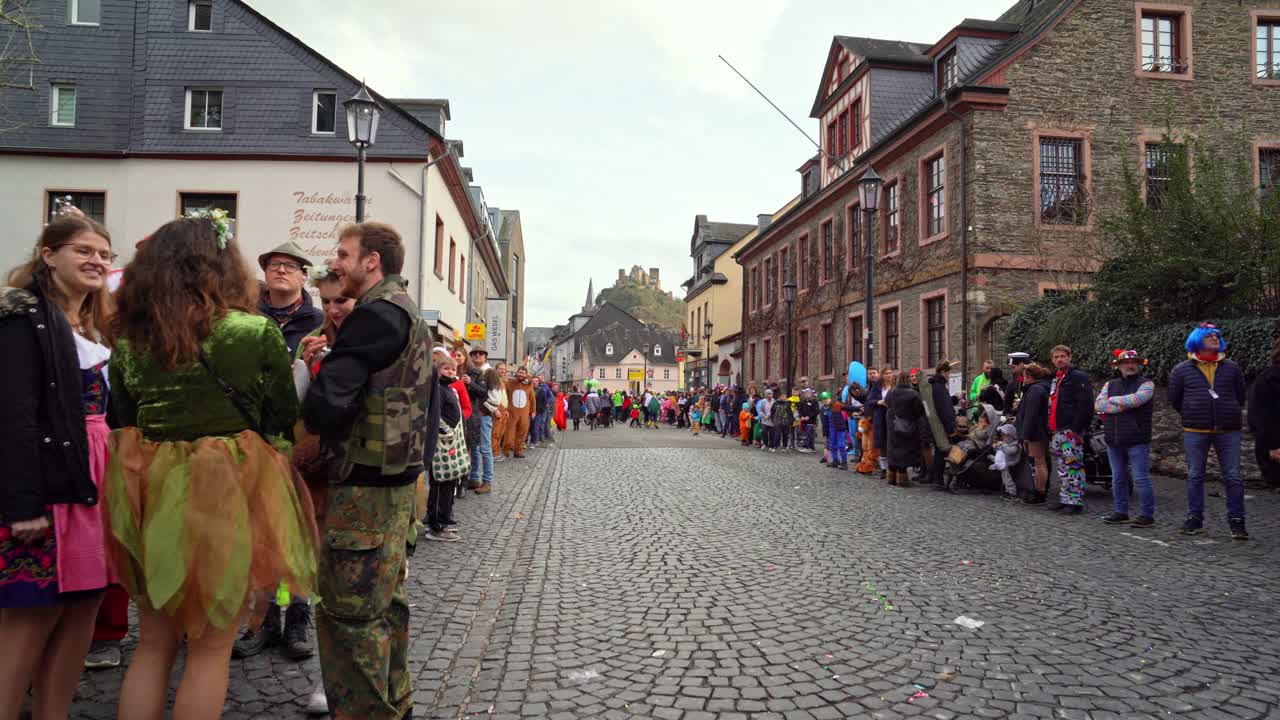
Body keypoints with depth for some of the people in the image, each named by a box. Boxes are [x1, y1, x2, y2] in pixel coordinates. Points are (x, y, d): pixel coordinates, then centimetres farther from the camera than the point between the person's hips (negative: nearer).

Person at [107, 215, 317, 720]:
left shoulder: (129, 337, 2)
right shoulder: (257, 333, -11)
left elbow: (123, 420, 11)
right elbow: (283, 422, -2)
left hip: (149, 491, 5)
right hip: (228, 490, -4)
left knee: (152, 643, 19)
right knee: (210, 647, 9)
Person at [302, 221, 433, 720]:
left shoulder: (376, 314, -15)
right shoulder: (411, 314, 16)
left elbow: (326, 406, -22)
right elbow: (430, 402, 19)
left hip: (366, 487, -10)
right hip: (398, 482, 10)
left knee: (348, 612, -1)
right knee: (386, 603, 18)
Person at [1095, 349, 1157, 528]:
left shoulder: (1146, 384, -1)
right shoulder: (1110, 385, 13)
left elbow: (1135, 399, -20)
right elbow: (1098, 405, -1)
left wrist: (1113, 400, -4)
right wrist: (1123, 406, -11)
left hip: (1137, 441, -5)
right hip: (1114, 441, 5)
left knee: (1141, 479, -4)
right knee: (1118, 479, 12)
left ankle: (1147, 515, 4)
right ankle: (1120, 512, 22)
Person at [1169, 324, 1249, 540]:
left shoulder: (1232, 369, 10)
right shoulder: (1182, 370, 5)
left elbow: (1240, 397, 19)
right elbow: (1174, 399, 11)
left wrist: (1231, 415, 16)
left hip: (1228, 431, 1)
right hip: (1195, 432, -1)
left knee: (1233, 477, 0)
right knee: (1195, 476, 6)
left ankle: (1236, 522, 8)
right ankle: (1194, 520, 14)